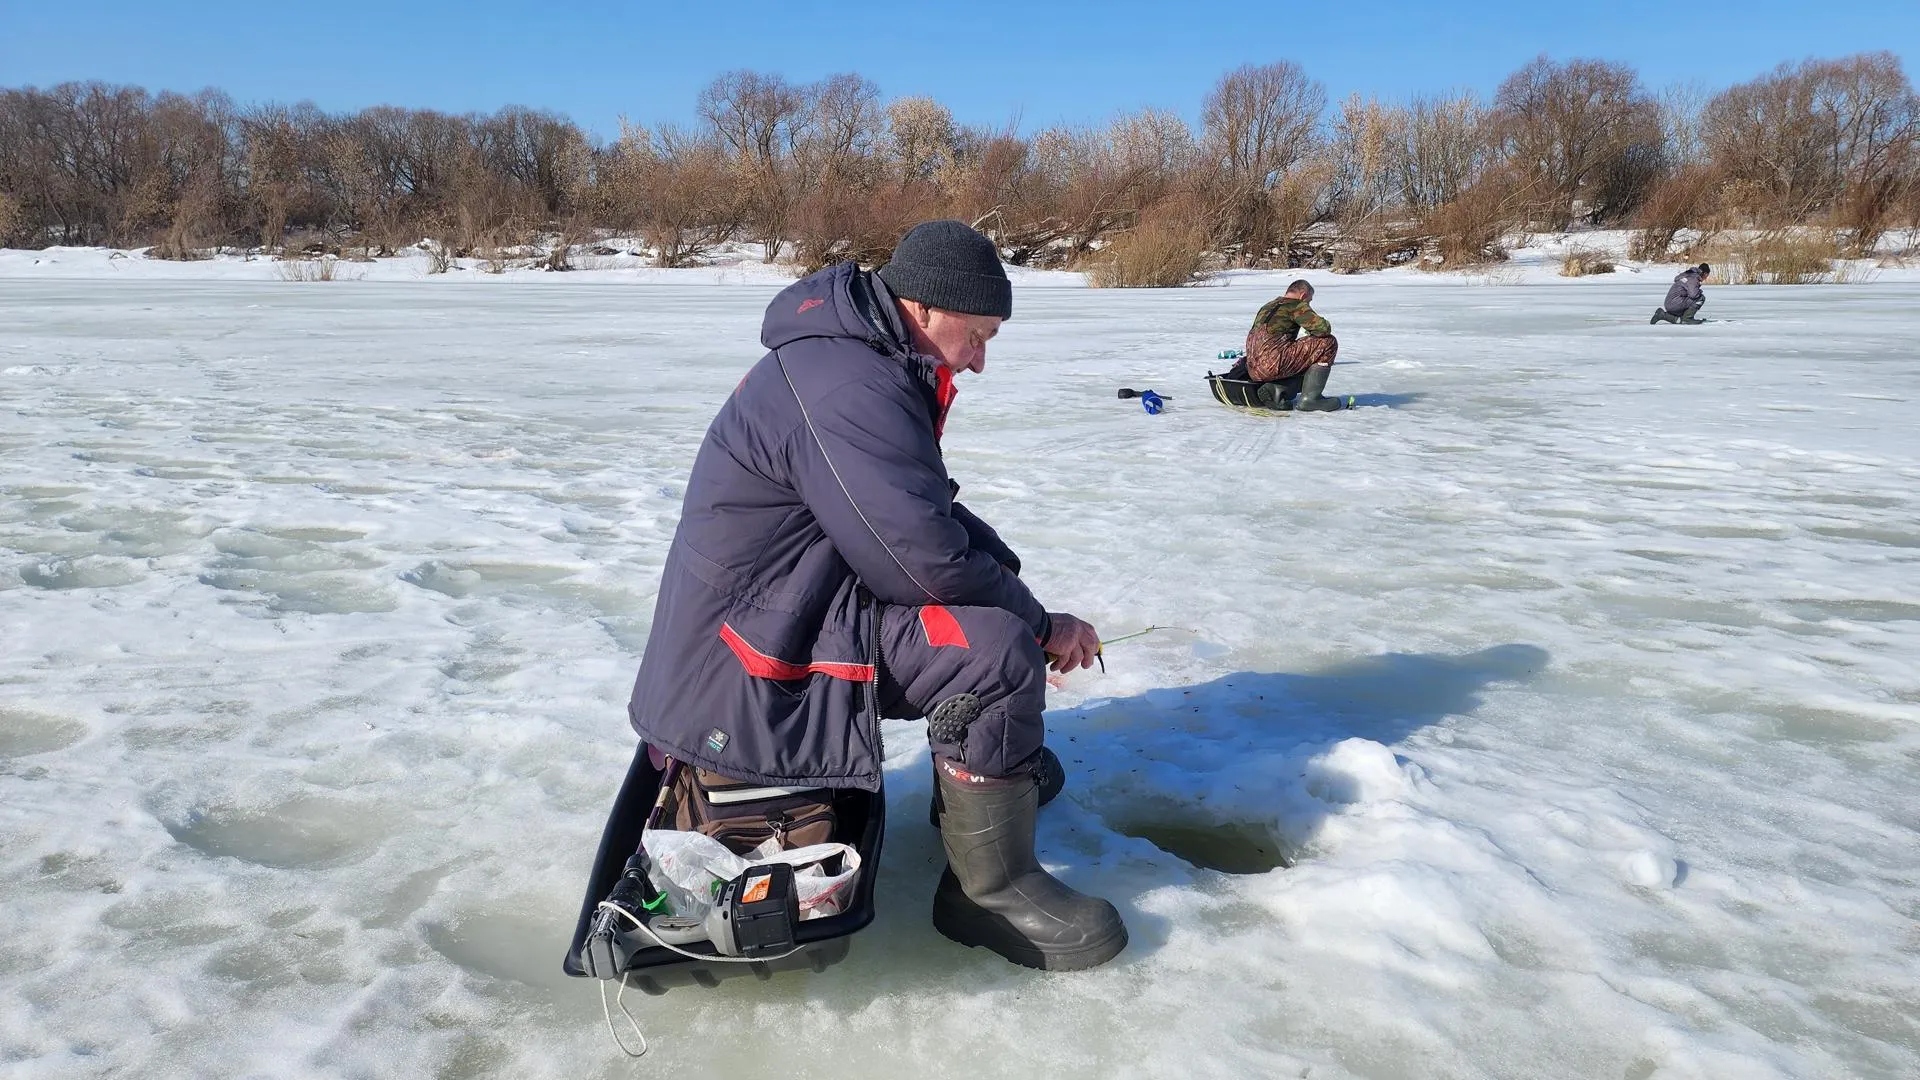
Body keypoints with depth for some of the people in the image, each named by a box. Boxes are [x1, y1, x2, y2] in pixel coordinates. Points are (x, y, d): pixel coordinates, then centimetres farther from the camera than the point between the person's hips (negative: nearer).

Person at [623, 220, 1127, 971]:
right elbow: (926, 560, -26)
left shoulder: (866, 366, 11)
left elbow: (935, 516, 15)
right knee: (995, 647, -25)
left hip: (789, 609, 11)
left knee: (989, 565, 18)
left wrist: (1029, 606, 2)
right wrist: (1039, 623, -11)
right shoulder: (846, 389, -24)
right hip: (749, 658, -11)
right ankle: (989, 888, -10)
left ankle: (1005, 766, 30)